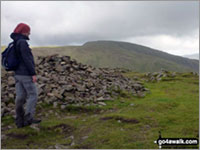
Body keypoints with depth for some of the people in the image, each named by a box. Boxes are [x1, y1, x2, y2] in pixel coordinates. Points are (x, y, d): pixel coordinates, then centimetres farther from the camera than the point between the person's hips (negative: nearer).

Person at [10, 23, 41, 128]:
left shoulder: (15, 43, 15)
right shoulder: (22, 42, -14)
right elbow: (27, 59, -20)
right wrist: (33, 74, -18)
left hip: (17, 74, 9)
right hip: (26, 74, -9)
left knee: (20, 97, 7)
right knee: (33, 95, -1)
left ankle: (20, 121, 10)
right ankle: (28, 117, -5)